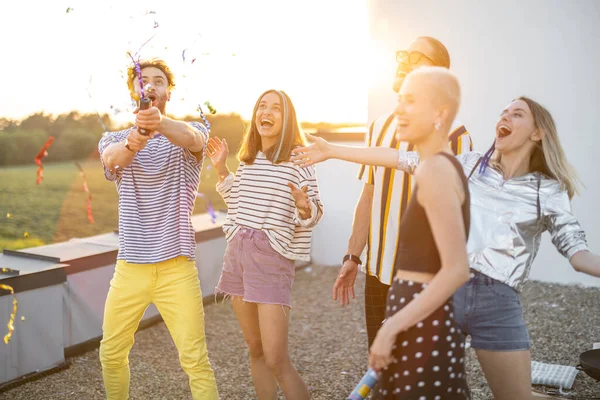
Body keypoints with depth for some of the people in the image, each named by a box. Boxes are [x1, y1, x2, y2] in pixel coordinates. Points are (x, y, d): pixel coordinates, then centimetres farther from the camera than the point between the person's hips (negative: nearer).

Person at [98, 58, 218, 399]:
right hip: (130, 266, 3)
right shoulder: (114, 141, 7)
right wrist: (131, 144, -43)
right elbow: (112, 157, -18)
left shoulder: (192, 132, 1)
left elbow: (192, 138, -25)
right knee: (111, 354, 12)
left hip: (177, 266, -3)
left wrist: (161, 123, -48)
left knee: (196, 360, -5)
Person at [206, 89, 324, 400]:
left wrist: (304, 207, -27)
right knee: (256, 350, 14)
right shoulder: (247, 158, 11)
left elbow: (314, 215, -5)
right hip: (236, 252, 6)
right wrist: (221, 169, 15)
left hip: (272, 257, -6)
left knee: (276, 361, -8)